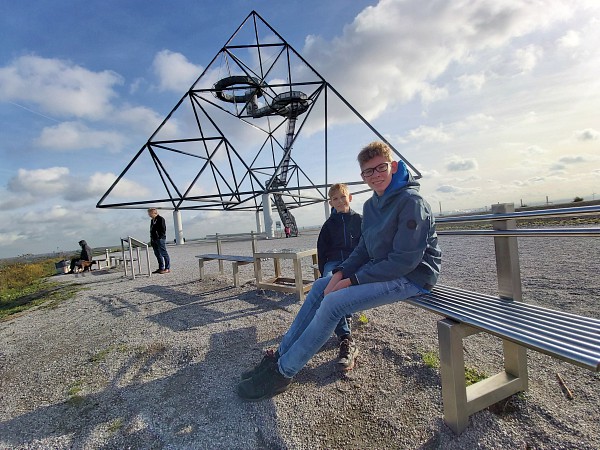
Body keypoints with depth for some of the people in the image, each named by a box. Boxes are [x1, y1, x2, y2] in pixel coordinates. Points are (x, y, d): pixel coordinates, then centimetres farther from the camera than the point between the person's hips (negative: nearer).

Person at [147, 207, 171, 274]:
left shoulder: (160, 219, -8)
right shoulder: (152, 220, 19)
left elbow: (163, 229, -14)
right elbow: (151, 230, 22)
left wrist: (159, 237, -18)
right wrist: (151, 239, 15)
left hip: (160, 239, -9)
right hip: (154, 240, 9)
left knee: (164, 253, -6)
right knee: (157, 254, 11)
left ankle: (167, 268, -2)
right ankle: (161, 268, 19)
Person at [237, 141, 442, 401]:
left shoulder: (411, 201, -19)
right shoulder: (371, 205, 8)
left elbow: (405, 261, -23)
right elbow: (364, 249, 8)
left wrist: (353, 280, -21)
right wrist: (340, 272, -9)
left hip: (413, 276, -9)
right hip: (382, 268, 9)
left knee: (334, 302, -23)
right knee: (320, 287, 1)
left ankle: (283, 372, -8)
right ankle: (281, 355, 8)